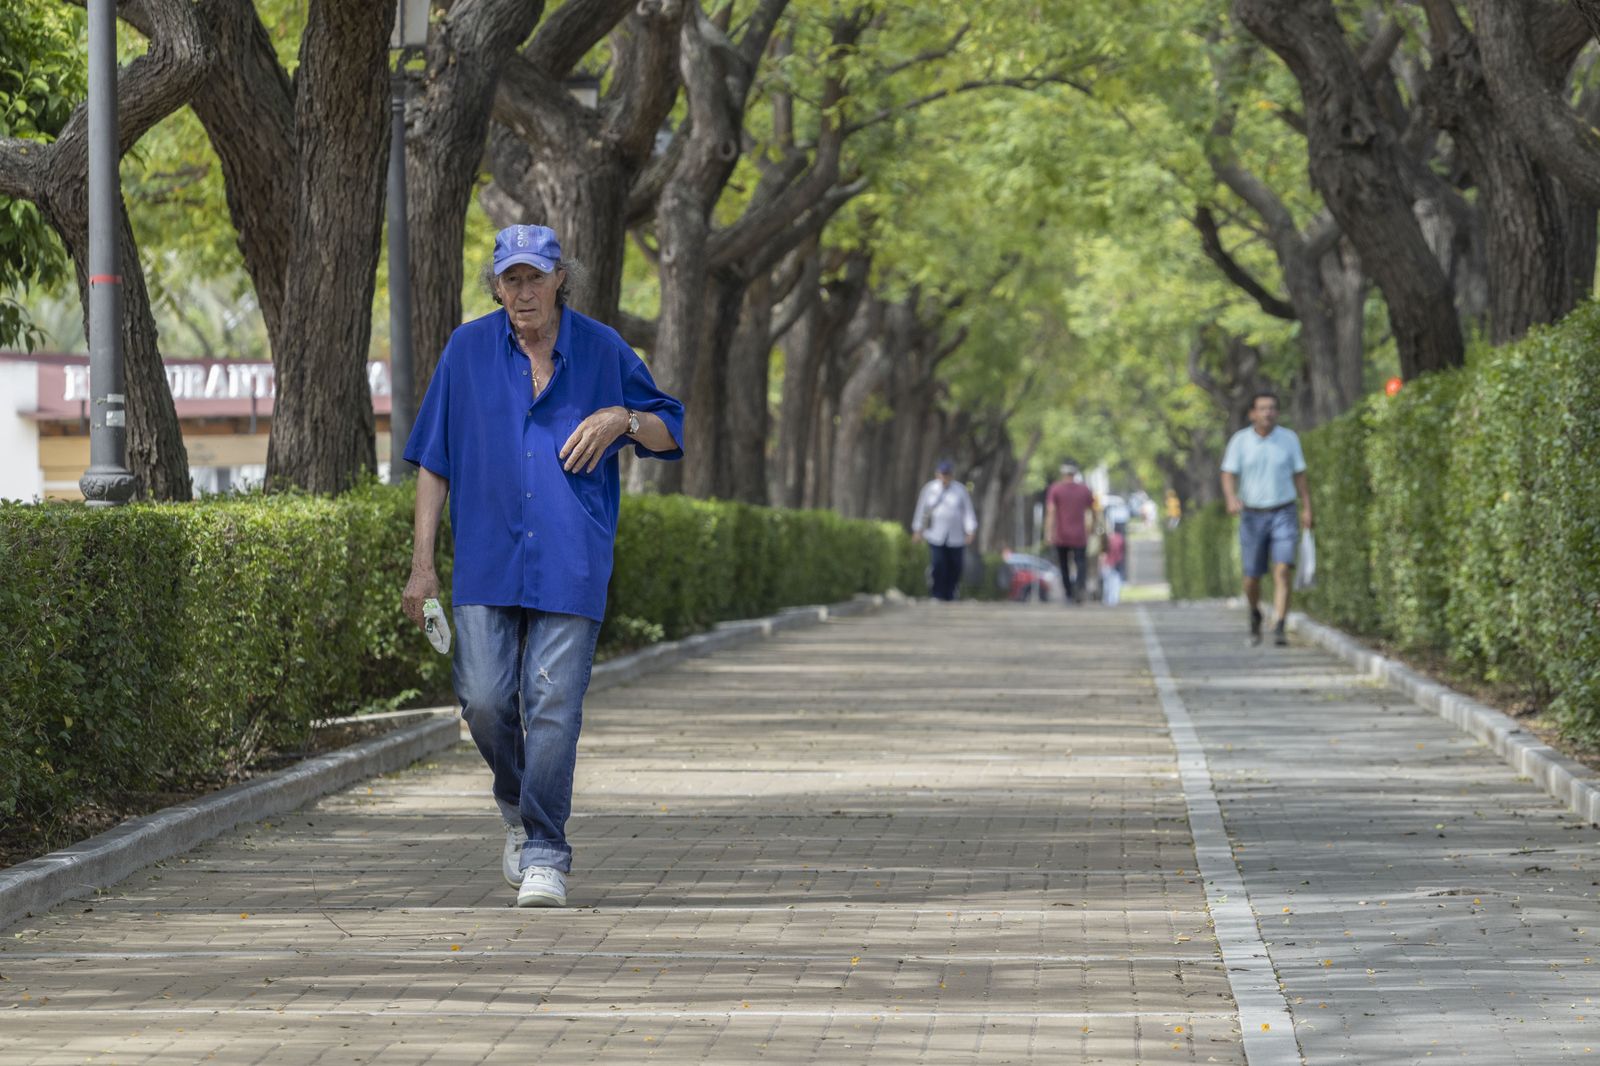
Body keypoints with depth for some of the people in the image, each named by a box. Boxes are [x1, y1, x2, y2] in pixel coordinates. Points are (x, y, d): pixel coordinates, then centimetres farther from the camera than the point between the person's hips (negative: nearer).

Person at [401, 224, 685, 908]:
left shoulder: (601, 350, 5)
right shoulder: (468, 350, 6)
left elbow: (670, 433, 15)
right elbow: (433, 460, 8)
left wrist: (623, 419, -8)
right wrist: (422, 562, 2)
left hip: (571, 562, -1)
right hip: (487, 561, 1)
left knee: (553, 706, -8)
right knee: (484, 699, -7)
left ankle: (545, 854, 0)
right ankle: (517, 808, 21)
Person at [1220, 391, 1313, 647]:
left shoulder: (1289, 439, 1)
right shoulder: (1239, 441, -2)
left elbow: (1300, 476, 8)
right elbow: (1229, 475, -6)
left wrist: (1306, 509, 1)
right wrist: (1231, 498, -25)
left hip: (1282, 513, 0)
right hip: (1252, 516, 1)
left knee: (1282, 571, -17)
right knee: (1252, 577, 7)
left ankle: (1278, 629, -21)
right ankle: (1255, 613, 38)